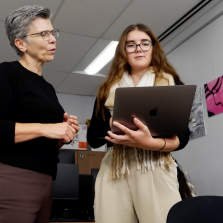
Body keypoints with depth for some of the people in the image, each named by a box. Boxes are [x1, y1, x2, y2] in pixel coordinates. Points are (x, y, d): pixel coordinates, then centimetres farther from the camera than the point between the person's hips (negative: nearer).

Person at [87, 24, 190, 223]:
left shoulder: (171, 83, 8)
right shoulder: (109, 89, 15)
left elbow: (182, 135, 0)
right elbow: (93, 138, 10)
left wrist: (151, 143, -20)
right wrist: (115, 123, -11)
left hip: (156, 172, -1)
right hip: (114, 173, 2)